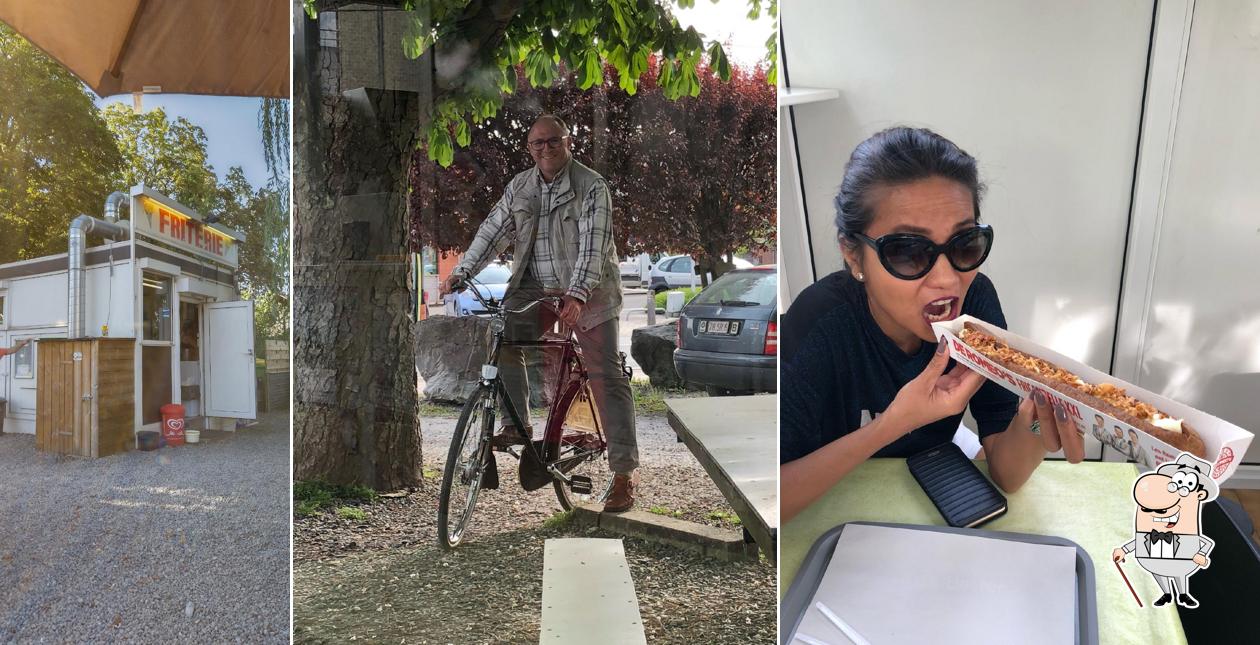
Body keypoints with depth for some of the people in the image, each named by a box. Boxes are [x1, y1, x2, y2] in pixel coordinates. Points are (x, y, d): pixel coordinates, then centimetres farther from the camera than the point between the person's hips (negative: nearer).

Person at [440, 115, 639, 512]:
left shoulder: (592, 187, -9)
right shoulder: (519, 187, 8)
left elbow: (593, 245, -21)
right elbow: (493, 230, 4)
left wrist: (576, 295, -34)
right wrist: (462, 272, -9)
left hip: (588, 291, -5)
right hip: (536, 288, 5)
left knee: (606, 376, -8)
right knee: (500, 338, -17)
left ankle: (624, 474, -5)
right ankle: (517, 425, -2)